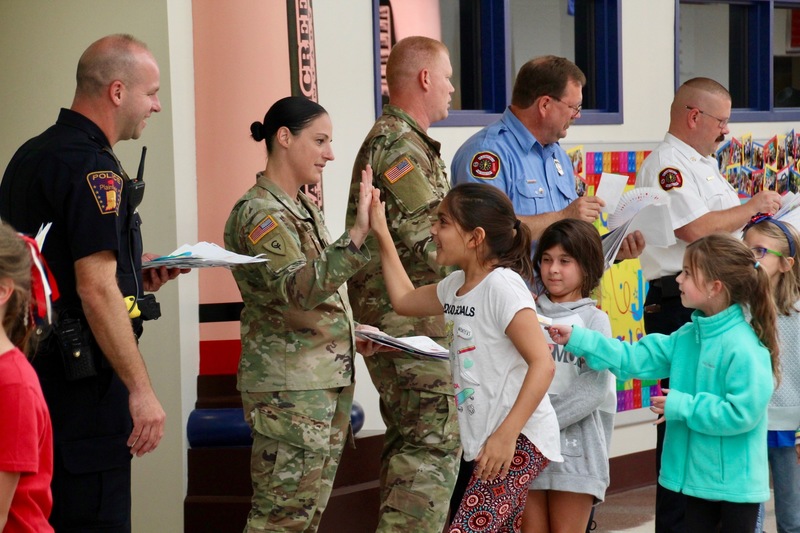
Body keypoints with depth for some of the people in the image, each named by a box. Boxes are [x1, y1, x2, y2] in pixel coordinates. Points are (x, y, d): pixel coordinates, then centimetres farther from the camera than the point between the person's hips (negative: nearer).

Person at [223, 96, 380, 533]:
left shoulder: (305, 209, 15)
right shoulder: (259, 214, -14)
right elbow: (300, 290, -29)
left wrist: (351, 333, 11)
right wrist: (358, 234, -37)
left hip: (329, 379, 10)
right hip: (289, 385, -10)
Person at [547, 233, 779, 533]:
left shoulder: (743, 348, -20)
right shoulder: (688, 336, 5)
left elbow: (743, 412, -26)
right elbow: (636, 359, 4)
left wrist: (681, 406, -18)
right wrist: (576, 339, -2)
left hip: (735, 483, -8)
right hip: (699, 476, 8)